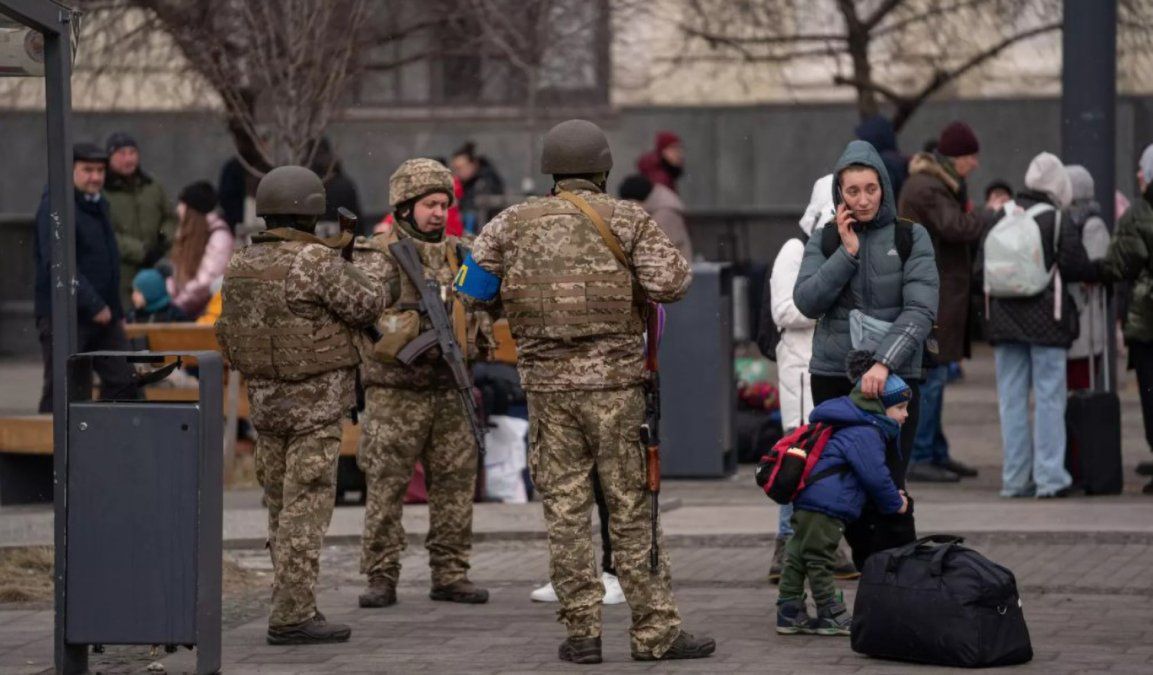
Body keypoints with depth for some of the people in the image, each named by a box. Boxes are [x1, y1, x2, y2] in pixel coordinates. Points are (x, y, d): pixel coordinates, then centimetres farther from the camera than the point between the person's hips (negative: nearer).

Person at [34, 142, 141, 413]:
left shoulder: (97, 205, 17)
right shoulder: (54, 208, -12)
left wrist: (117, 311, 21)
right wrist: (94, 305, -23)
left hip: (103, 315, 8)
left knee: (123, 382, 3)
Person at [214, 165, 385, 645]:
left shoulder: (241, 267, 5)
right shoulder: (316, 262, -16)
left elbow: (228, 339, 12)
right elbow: (366, 305, -9)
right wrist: (360, 275, 12)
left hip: (265, 402, 7)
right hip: (315, 402, -7)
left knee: (282, 508, 15)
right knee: (306, 509, -6)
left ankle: (290, 608, 19)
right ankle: (293, 617, -9)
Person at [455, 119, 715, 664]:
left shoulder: (514, 223, 5)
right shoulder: (626, 219, -1)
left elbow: (472, 290, 6)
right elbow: (670, 283, -9)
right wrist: (672, 263, 12)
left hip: (547, 384, 2)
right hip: (614, 382, -2)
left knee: (565, 509, 6)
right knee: (631, 508, 1)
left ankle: (581, 631, 5)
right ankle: (655, 631, 1)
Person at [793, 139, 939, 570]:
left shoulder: (911, 238, 2)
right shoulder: (824, 242, 10)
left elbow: (920, 309, -8)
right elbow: (807, 301, -3)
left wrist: (884, 362, -20)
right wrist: (847, 252, -9)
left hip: (893, 377, -3)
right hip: (833, 377, 3)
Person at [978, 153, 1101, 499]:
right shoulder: (1058, 220, -8)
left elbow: (981, 268, 6)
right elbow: (1077, 266, -9)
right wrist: (1097, 274, 11)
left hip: (1005, 322, 4)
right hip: (1046, 322, -4)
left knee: (1012, 399, 7)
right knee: (1049, 398, 1)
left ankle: (1015, 479, 7)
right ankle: (1049, 478, -3)